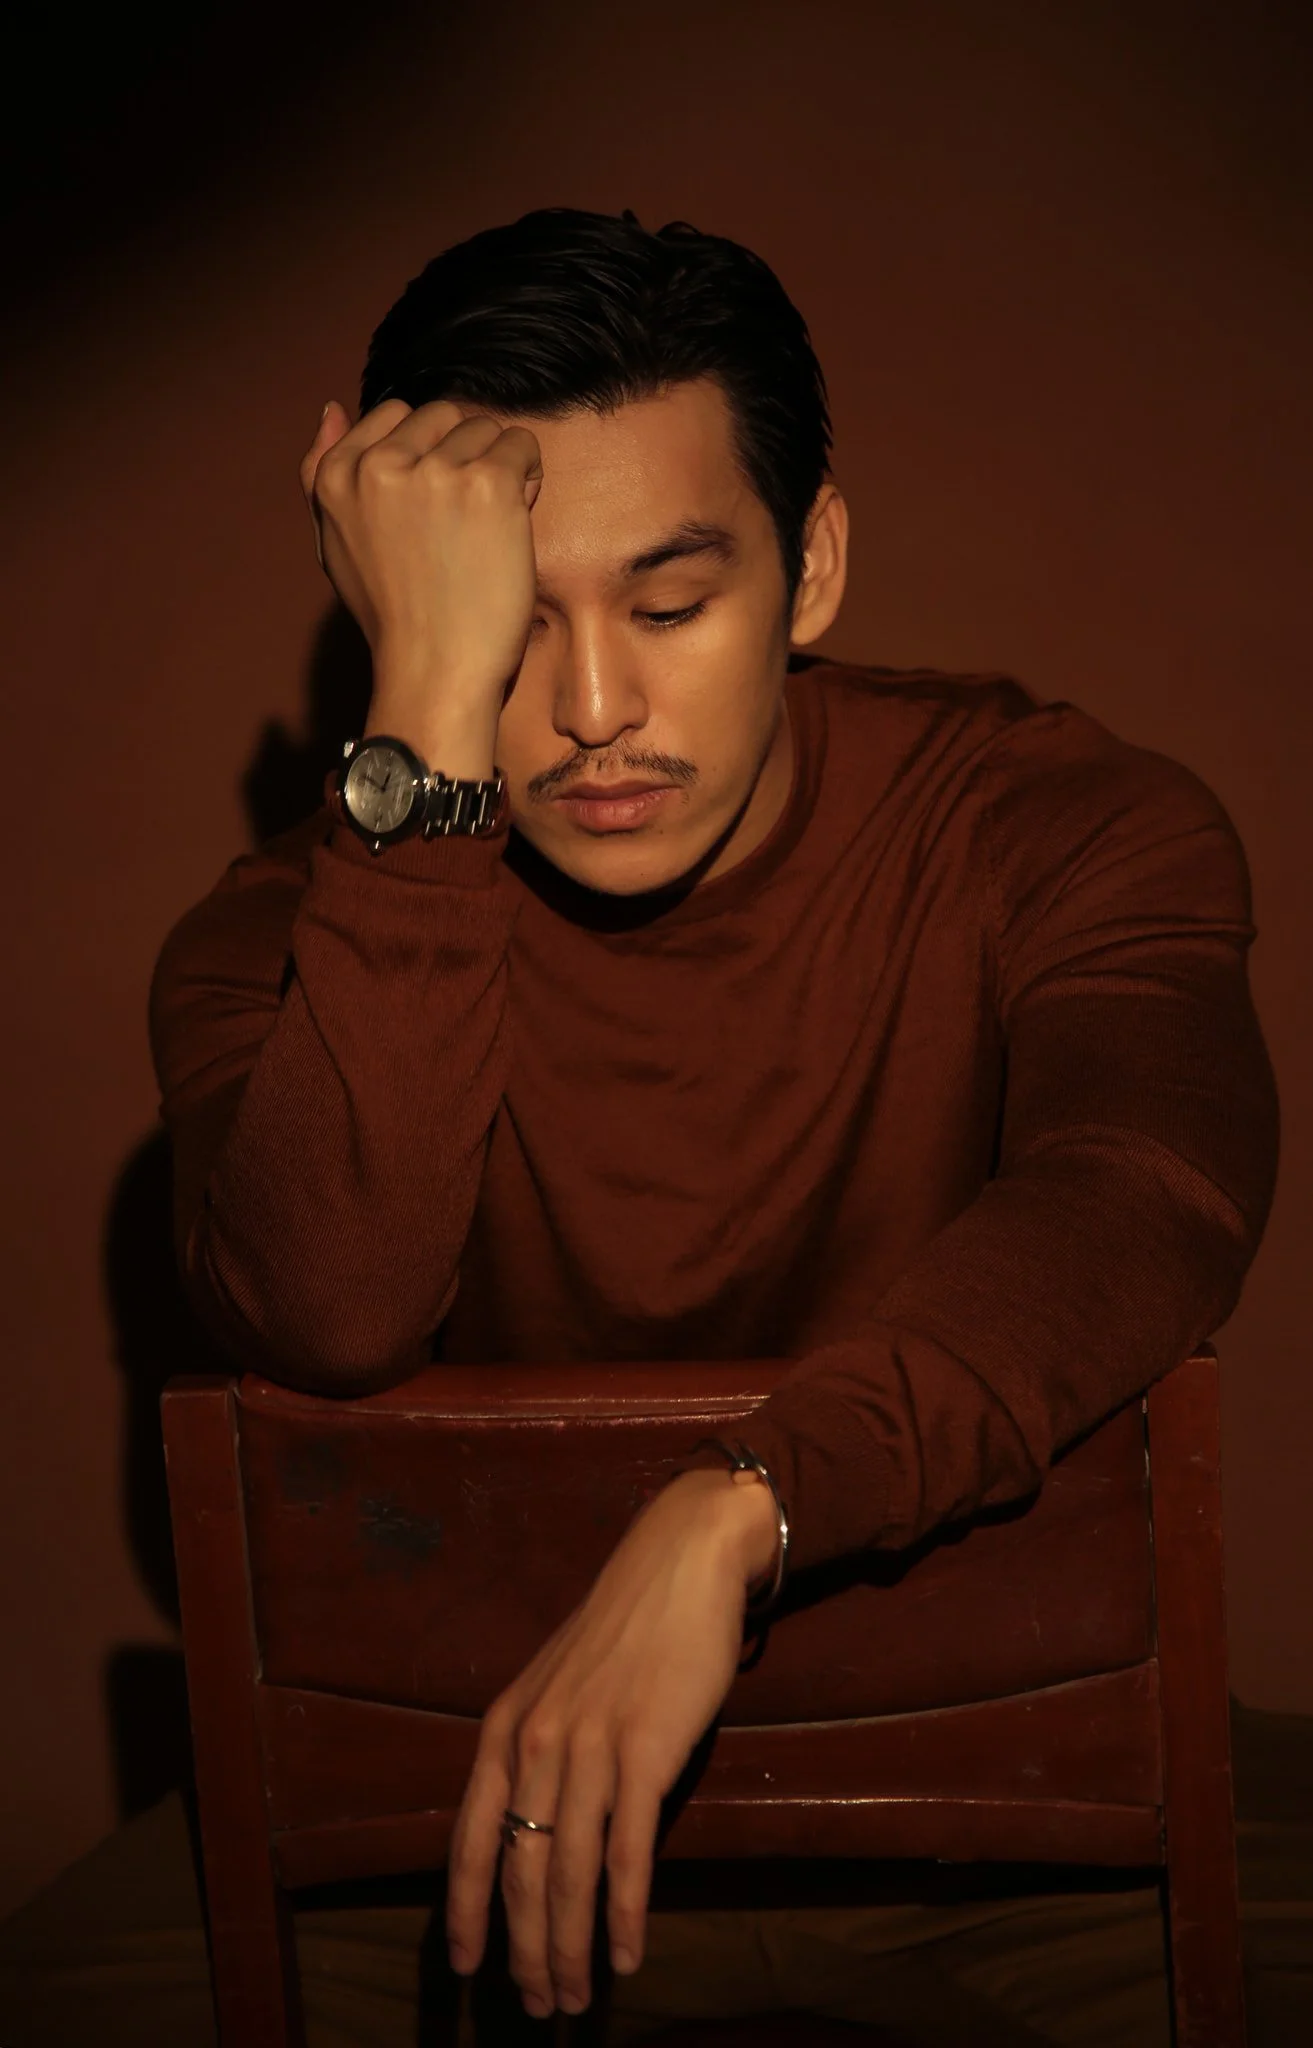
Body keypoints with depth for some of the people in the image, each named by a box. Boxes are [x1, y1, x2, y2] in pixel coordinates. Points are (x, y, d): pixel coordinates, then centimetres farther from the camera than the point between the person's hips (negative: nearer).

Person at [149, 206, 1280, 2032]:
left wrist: (727, 1515, -40)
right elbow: (328, 1317, -27)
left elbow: (1145, 1207, -26)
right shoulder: (294, 941, -6)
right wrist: (435, 713, -28)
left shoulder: (1064, 824, -7)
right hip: (474, 1752, 0)